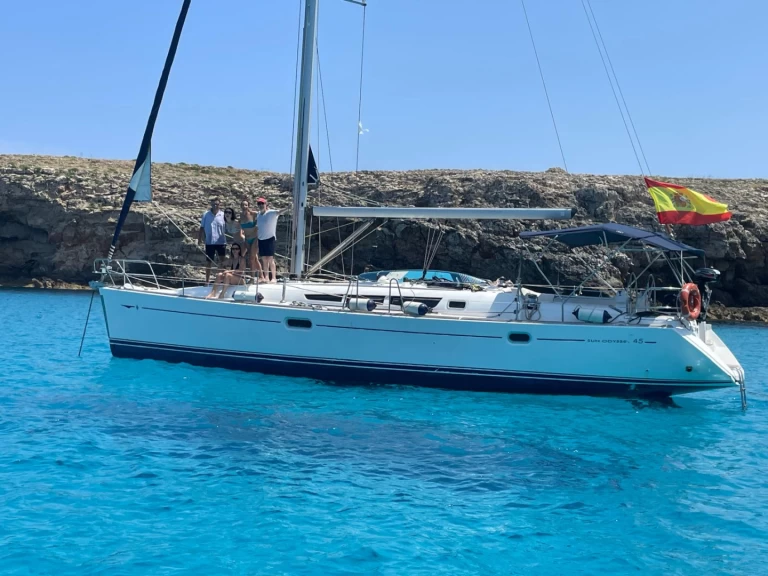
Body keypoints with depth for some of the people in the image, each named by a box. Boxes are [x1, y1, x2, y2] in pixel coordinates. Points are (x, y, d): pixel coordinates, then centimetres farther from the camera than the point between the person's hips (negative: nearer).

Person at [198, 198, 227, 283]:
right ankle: (207, 280, 17)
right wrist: (199, 239, 0)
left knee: (222, 261, 2)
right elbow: (202, 228, 6)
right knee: (208, 261, 9)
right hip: (209, 242, 1)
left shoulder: (223, 215, 1)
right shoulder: (206, 215, 2)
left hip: (221, 242, -1)